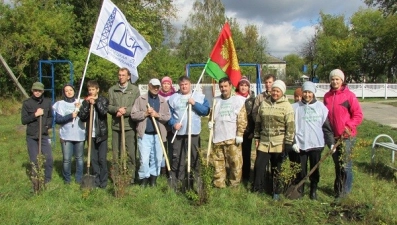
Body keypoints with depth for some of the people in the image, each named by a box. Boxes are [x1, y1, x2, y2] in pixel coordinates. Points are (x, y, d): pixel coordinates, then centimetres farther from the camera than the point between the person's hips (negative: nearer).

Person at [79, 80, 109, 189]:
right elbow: (82, 117, -4)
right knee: (93, 159, 7)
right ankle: (96, 180, 16)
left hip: (102, 134, -2)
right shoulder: (86, 102, 7)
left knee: (102, 159, -1)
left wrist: (96, 102, -18)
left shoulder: (103, 100, 2)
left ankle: (103, 182, 8)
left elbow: (104, 112, -16)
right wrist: (87, 104, -13)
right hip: (91, 134, 3)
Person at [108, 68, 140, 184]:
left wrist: (125, 111, -15)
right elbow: (109, 107, 5)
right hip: (116, 126, 2)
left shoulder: (135, 89, 4)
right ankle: (116, 177, 16)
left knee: (131, 153, 0)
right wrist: (117, 109, -14)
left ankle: (131, 177, 10)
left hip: (130, 126, -2)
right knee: (116, 153, 6)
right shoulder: (112, 90, 9)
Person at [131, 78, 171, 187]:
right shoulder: (141, 99, 3)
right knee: (144, 159, -4)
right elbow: (133, 115, -3)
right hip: (144, 134, -2)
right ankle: (144, 178, 14)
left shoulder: (163, 101, 9)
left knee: (157, 158, 8)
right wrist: (145, 113, -14)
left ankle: (153, 178, 23)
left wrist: (157, 115, -12)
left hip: (158, 135, 2)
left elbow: (168, 116, 3)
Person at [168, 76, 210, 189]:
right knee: (177, 157, 3)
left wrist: (195, 104, -13)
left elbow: (206, 111, -3)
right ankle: (175, 180, 11)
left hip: (194, 132, 0)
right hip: (178, 132, 1)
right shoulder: (173, 97, 6)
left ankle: (196, 179, 16)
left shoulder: (200, 96, 5)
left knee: (194, 156, 5)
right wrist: (173, 123, -13)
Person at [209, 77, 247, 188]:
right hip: (218, 137, 4)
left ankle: (234, 185, 11)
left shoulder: (238, 100, 0)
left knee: (235, 162, -3)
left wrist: (240, 134, -11)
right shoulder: (216, 100, 13)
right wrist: (210, 122, 3)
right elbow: (212, 115, 24)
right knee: (218, 162, 9)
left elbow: (242, 119, -4)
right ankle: (219, 184, 19)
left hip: (232, 138, -4)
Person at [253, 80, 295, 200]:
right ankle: (258, 188, 22)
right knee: (259, 165, 4)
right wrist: (256, 138, 11)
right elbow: (258, 122, 13)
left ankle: (276, 192, 22)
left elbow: (290, 126, -9)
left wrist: (288, 143, -12)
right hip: (264, 142, 4)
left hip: (279, 144, -3)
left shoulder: (286, 106, -7)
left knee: (277, 168, 8)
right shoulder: (264, 103, 7)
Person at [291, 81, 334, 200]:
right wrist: (293, 142, -9)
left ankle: (313, 190, 27)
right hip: (300, 144, 0)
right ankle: (299, 189, 24)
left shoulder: (320, 107, 1)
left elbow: (327, 127, 3)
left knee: (315, 169, 10)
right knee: (301, 169, 7)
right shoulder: (295, 107, 0)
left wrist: (331, 143, 0)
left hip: (316, 144, 1)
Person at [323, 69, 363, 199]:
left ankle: (345, 192, 11)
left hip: (346, 136, -5)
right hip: (333, 136, 5)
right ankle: (337, 188, 28)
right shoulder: (327, 96, 7)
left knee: (346, 165, 0)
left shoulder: (349, 95, -8)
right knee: (337, 164, 16)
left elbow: (358, 115, -8)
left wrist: (348, 127, -18)